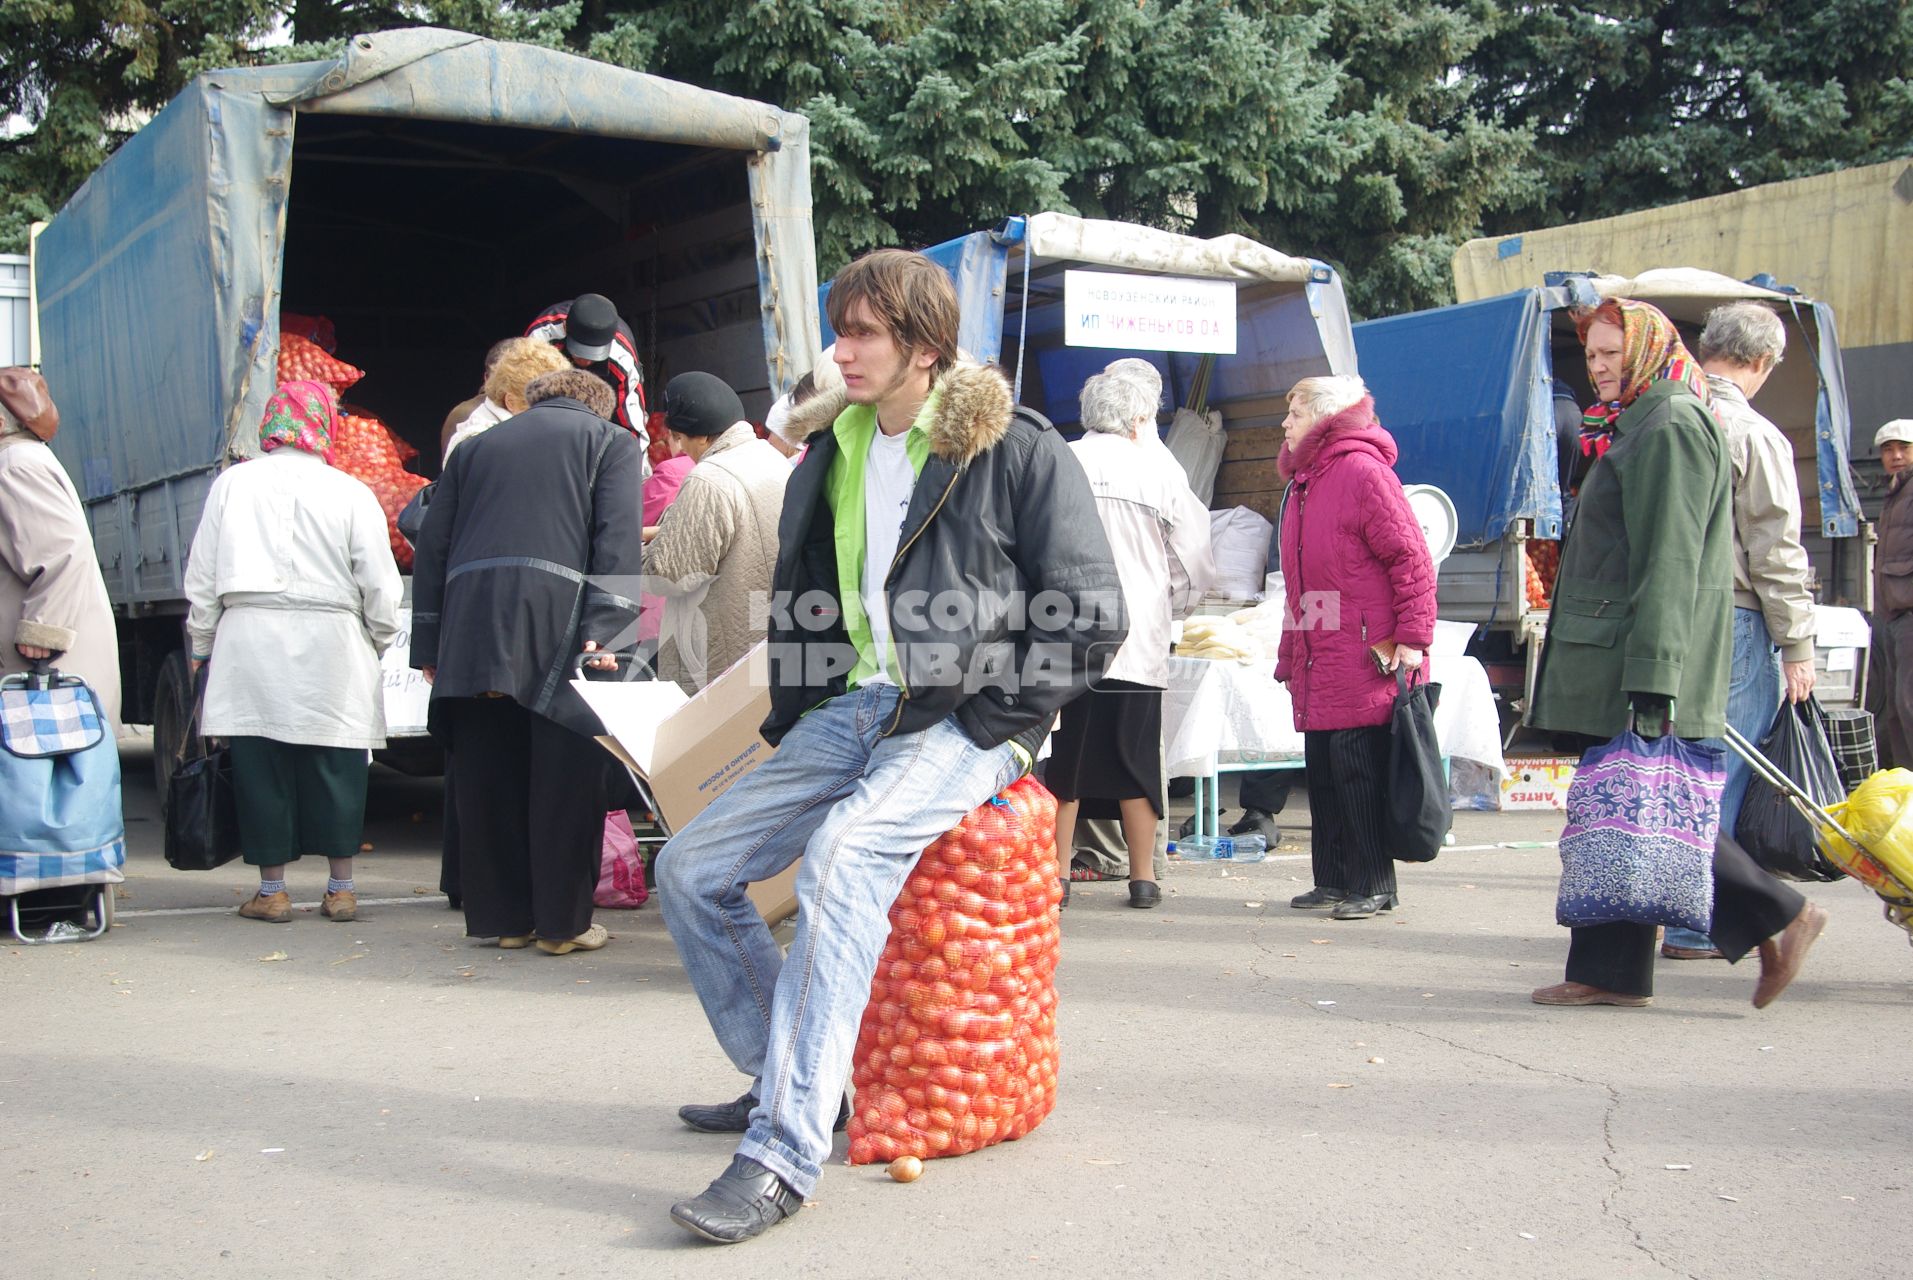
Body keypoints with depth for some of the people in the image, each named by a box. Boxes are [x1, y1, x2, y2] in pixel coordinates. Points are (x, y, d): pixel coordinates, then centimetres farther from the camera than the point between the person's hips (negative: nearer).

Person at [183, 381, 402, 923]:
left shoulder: (231, 483, 4)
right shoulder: (350, 493, -1)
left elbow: (202, 576, 7)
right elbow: (380, 585, 0)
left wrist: (201, 647, 16)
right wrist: (379, 641, 15)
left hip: (248, 640, 1)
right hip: (328, 645, -1)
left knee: (258, 765, 6)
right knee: (335, 766, 6)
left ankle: (271, 891, 12)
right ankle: (340, 889, 12)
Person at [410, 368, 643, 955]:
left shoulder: (476, 446, 26)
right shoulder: (611, 440, 14)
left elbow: (432, 545, 20)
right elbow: (618, 541, -2)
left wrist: (428, 644, 19)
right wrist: (603, 630, -11)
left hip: (470, 623, 4)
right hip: (556, 621, -4)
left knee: (488, 775, 9)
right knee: (565, 775, 2)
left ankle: (501, 916, 16)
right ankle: (562, 922, 5)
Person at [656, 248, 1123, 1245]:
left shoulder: (1016, 448, -5)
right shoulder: (833, 451, 13)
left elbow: (1090, 615, -8)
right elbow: (795, 599, 26)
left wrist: (987, 721, -13)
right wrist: (789, 726, 16)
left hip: (965, 722, -7)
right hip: (854, 708, 7)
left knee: (842, 851, -34)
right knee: (691, 869, -3)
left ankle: (783, 1155, -32)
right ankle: (795, 1081, 12)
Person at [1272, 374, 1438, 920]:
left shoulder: (1362, 470, -9)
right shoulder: (1305, 481, 19)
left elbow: (1411, 559, -14)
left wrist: (1411, 638, -16)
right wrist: (1289, 652, 21)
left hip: (1365, 660, -9)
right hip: (1317, 663, 9)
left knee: (1358, 771, -6)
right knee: (1322, 771, 11)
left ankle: (1373, 885, 3)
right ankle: (1333, 880, 19)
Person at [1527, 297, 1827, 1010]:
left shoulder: (1671, 428, -12)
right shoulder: (1632, 428, 19)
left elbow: (1669, 562, -19)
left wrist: (1652, 676, -24)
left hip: (1640, 657, -10)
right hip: (1609, 659, 10)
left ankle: (1777, 917, 3)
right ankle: (1610, 972, 11)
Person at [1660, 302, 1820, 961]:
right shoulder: (1754, 436, -10)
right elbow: (1776, 553, -10)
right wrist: (1797, 645, -5)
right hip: (1731, 618, -6)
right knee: (1726, 776, 1)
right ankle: (1699, 925, 4)